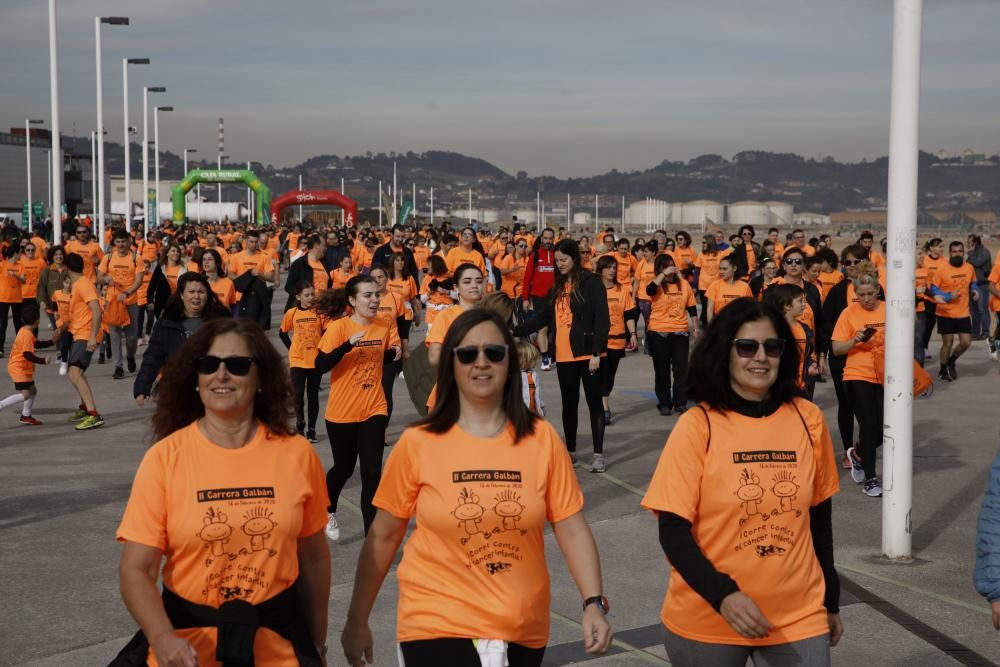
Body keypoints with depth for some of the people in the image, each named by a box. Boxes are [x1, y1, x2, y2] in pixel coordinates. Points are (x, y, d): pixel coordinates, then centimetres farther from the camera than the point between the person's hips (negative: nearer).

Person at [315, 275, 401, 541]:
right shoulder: (338, 327, -15)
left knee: (372, 473, -6)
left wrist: (396, 353, -7)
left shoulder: (385, 326, -2)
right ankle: (329, 512, 46)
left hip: (374, 410, 2)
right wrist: (349, 344, -34)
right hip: (342, 412, -2)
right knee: (344, 468, 15)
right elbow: (320, 365, -23)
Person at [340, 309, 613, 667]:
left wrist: (594, 602, -13)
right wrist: (357, 621, 4)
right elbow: (383, 536, 0)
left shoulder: (541, 439, -3)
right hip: (437, 625, -2)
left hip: (523, 630, 2)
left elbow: (573, 530, -1)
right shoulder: (418, 443, -7)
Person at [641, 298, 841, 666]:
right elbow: (674, 530, -10)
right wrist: (723, 595, -22)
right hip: (706, 623, -2)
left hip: (799, 619, 2)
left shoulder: (809, 420, -1)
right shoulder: (697, 426, -10)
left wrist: (830, 602, 15)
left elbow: (819, 517, 9)